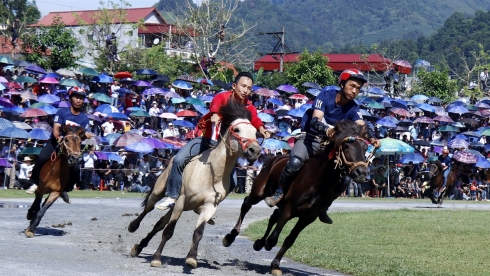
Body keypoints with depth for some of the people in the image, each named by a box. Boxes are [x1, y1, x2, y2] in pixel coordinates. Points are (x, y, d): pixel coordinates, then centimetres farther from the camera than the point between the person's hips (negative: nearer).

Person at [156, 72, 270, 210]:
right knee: (179, 159, -22)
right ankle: (172, 197, -13)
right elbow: (215, 105, -39)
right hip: (207, 139, -3)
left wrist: (261, 128, -50)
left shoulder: (248, 107, -6)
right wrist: (215, 114, -63)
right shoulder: (222, 97, -15)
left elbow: (254, 118, -27)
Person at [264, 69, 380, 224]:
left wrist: (371, 138, -42)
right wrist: (327, 130, -49)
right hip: (312, 138, -4)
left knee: (345, 179, -13)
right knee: (295, 162, -35)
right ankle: (280, 191, -9)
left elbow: (361, 126, -19)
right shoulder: (326, 95, -13)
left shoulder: (352, 109, -2)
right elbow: (315, 120, -26)